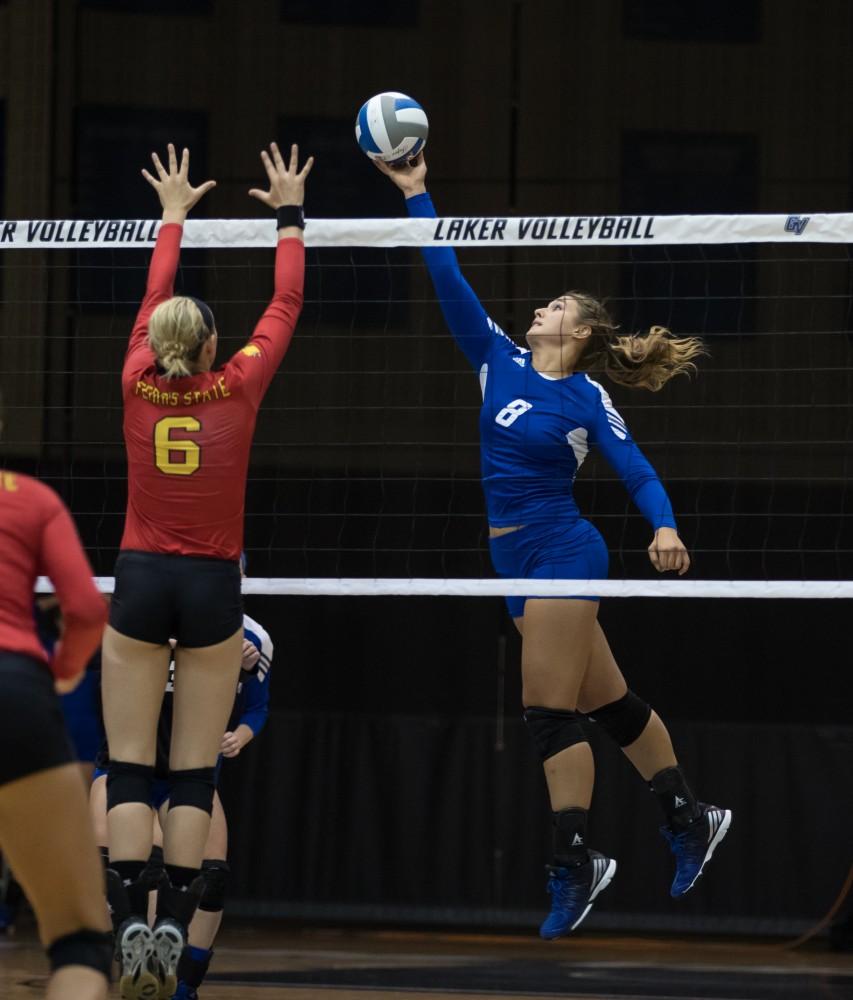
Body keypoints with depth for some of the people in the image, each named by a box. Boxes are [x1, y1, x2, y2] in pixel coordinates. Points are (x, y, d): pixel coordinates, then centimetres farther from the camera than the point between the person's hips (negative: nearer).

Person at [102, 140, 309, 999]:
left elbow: (153, 302, 16)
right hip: (212, 588, -1)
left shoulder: (138, 385, -1)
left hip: (140, 581, 1)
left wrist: (173, 216, 30)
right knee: (195, 773, 1)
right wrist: (289, 216, 22)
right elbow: (285, 305, 9)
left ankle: (130, 930, -13)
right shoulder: (238, 389, -3)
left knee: (130, 769, -2)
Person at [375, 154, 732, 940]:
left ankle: (573, 865, -8)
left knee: (550, 713, -10)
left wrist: (665, 528, -31)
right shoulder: (500, 362, 8)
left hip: (562, 551, -7)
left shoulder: (588, 401, -7)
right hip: (516, 559, 7)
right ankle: (690, 819, 25)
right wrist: (417, 198, 0)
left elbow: (637, 470, -12)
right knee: (608, 703, 14)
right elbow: (450, 281, 5)